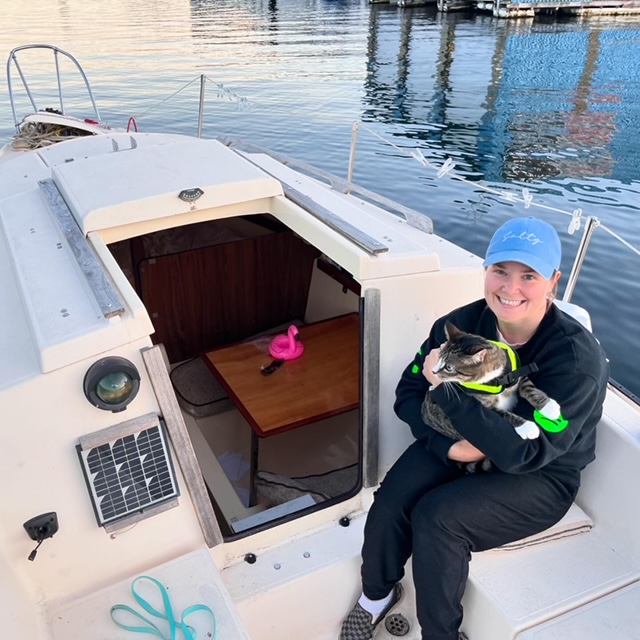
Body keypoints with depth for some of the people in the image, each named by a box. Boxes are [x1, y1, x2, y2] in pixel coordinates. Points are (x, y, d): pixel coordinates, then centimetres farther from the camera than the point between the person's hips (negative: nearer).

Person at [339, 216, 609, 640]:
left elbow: (525, 454, -31)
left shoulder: (577, 359, -25)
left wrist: (447, 388, -34)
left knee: (437, 517, -27)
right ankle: (377, 593, 13)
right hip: (460, 446, 4)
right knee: (391, 502, -19)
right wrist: (448, 444, -23)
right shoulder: (462, 324, -13)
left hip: (541, 477, -4)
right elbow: (408, 393, -5)